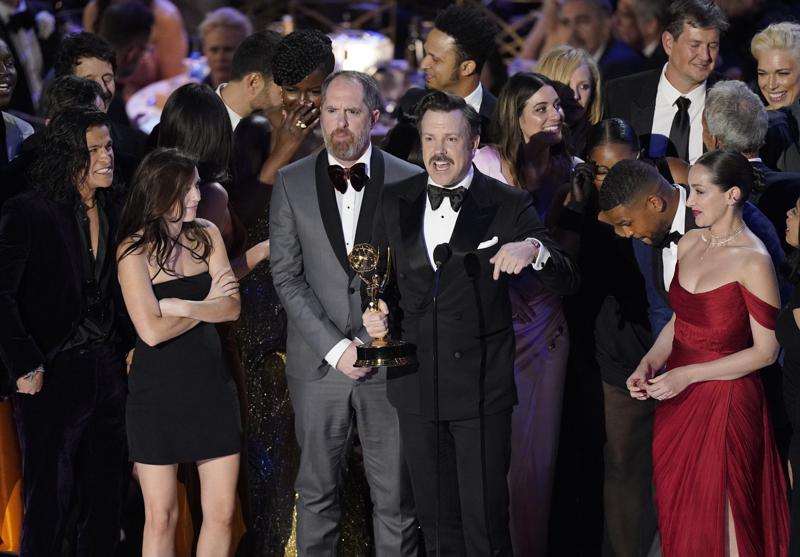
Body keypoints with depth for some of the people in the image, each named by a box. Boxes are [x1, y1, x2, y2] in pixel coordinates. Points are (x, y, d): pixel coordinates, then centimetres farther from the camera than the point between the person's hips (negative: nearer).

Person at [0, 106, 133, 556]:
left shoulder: (117, 211, 7)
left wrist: (132, 348, 0)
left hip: (110, 371, 5)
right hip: (55, 376, -5)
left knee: (105, 500, 10)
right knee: (50, 500, 3)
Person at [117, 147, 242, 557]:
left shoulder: (206, 234, 4)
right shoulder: (134, 249, -9)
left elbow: (232, 308, -5)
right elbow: (152, 330, -18)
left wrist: (182, 306, -18)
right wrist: (208, 304, -8)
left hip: (210, 385, 4)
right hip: (157, 391, -4)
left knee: (222, 512, 3)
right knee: (161, 518, 2)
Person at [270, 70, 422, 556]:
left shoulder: (408, 181, 1)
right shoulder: (292, 183, 4)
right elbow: (287, 276, 0)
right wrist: (334, 347, -9)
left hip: (390, 362, -1)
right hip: (319, 364, 1)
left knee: (395, 496, 3)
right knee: (317, 492, 9)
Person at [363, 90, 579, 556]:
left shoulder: (508, 206, -6)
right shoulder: (395, 202, 5)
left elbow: (567, 281, -12)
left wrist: (533, 249, -33)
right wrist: (377, 313, -4)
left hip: (482, 388, -4)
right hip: (416, 385, 4)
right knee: (437, 520, 15)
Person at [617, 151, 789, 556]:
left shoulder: (753, 261, -17)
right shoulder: (689, 244, 4)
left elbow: (765, 352, -16)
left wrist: (687, 375, -19)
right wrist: (648, 365, -4)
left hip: (725, 398, -7)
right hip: (678, 398, 7)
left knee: (720, 512, 3)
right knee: (676, 506, 14)